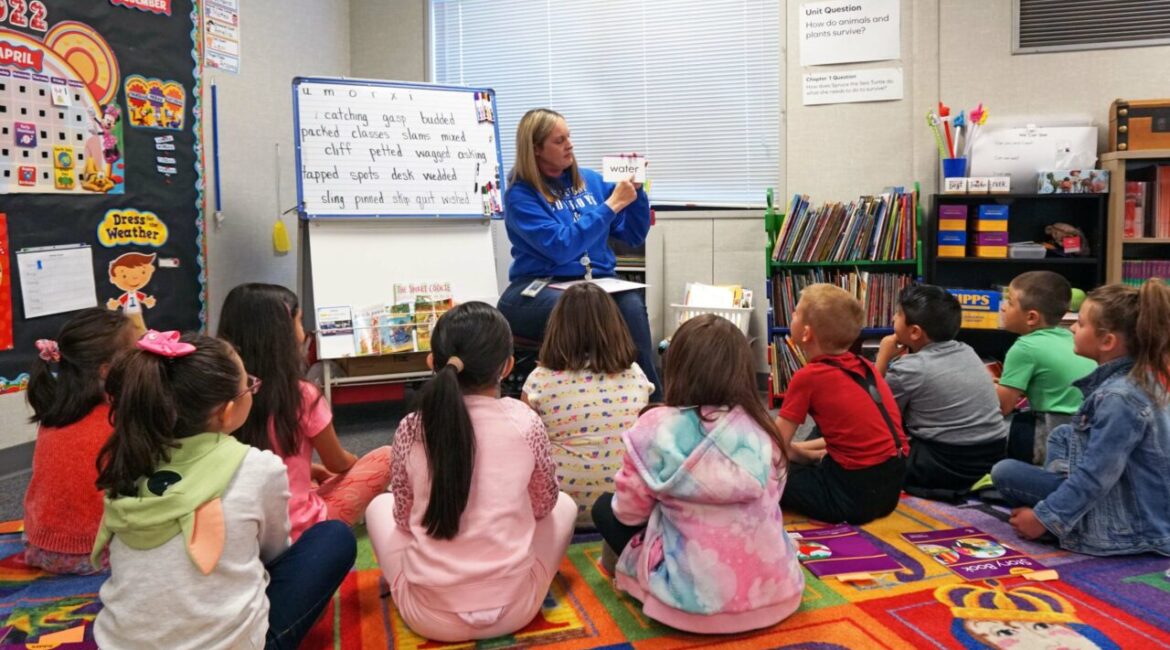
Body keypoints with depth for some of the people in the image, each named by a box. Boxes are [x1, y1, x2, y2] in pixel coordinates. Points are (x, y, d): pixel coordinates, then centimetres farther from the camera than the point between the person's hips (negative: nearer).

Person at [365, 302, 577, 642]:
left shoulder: (411, 429, -10)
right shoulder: (525, 423, -11)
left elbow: (404, 517, 4)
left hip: (430, 615, 1)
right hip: (513, 609, 0)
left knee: (379, 505, 25)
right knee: (564, 504, 24)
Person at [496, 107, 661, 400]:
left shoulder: (590, 179, 12)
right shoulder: (521, 195, -3)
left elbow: (635, 236, 15)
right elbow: (561, 247, -18)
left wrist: (635, 191, -1)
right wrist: (611, 205, -14)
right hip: (538, 288, -4)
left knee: (632, 304, -31)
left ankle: (652, 403, -29)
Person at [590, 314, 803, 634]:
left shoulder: (655, 428, -13)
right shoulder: (762, 428, -3)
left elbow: (629, 512, -3)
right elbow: (768, 503, 11)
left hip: (695, 597, -4)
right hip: (773, 590, 5)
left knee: (605, 508, 14)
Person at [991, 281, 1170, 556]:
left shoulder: (1119, 398, -27)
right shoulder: (1140, 378, 2)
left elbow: (1095, 479, -25)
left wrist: (1043, 519, -16)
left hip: (1126, 529, -9)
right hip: (1139, 505, 9)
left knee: (1004, 472, -7)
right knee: (1062, 434, 21)